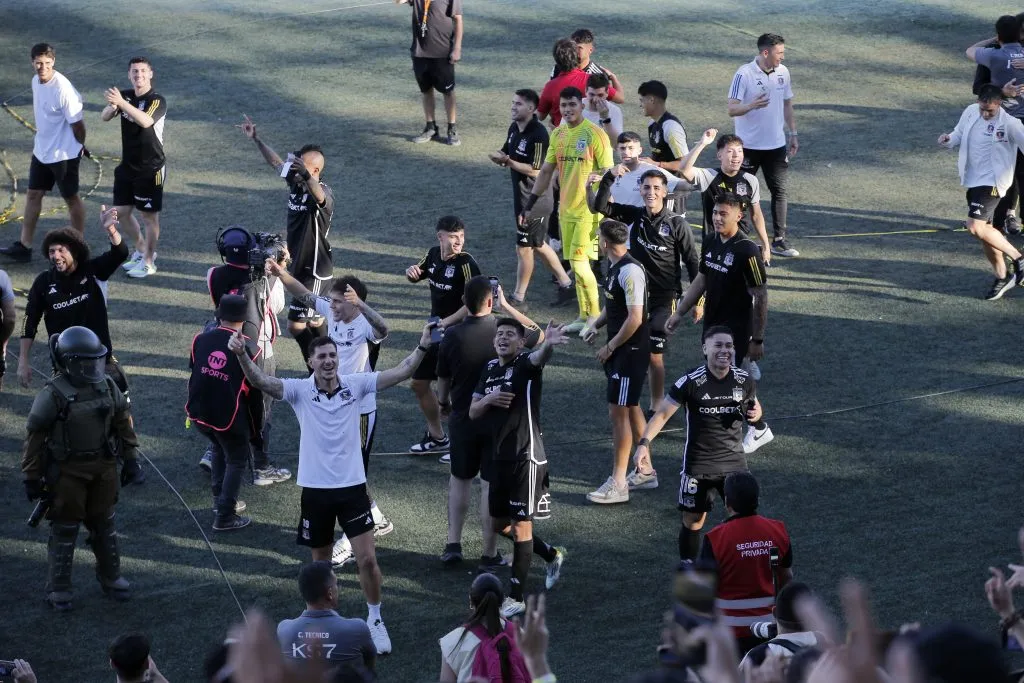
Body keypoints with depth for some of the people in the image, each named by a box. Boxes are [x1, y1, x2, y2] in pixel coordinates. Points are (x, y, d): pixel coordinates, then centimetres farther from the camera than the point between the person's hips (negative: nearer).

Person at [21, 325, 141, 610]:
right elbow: (35, 436, -13)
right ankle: (58, 588, 16)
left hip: (103, 469, 5)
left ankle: (110, 576, 35)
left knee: (104, 524, 18)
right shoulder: (52, 395, -18)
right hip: (67, 472, -5)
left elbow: (122, 422, 9)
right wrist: (32, 477, -11)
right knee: (64, 529, 5)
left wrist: (130, 458, 9)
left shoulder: (107, 386, -3)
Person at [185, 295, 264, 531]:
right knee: (237, 460, 13)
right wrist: (256, 428, 5)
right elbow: (255, 393, -7)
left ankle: (221, 499, 37)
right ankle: (225, 516, 10)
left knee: (219, 449, 30)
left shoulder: (200, 340, -2)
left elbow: (193, 375, 11)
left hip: (200, 412, 5)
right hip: (229, 418, -5)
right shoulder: (248, 349, -13)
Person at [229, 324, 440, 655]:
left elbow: (401, 372, -9)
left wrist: (423, 347, -24)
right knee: (321, 560, 14)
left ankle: (375, 620, 17)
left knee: (367, 559, -3)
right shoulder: (300, 390, -7)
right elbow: (261, 381, -22)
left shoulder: (355, 385, -4)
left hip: (352, 487, 0)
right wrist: (241, 355, -40)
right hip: (315, 489, 0)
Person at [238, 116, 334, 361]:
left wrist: (305, 175, -68)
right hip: (300, 266, 10)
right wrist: (255, 139, 19)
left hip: (315, 271, -10)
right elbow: (276, 163, 17)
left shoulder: (323, 192, -24)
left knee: (296, 324, -11)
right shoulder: (296, 183, 1)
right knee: (314, 320, 21)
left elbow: (319, 196, -49)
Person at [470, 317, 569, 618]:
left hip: (526, 458, -8)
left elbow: (539, 357, -35)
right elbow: (473, 412, 12)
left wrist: (548, 344, -59)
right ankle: (552, 555, 39)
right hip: (500, 458, 8)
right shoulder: (490, 369, 11)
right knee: (500, 523, 18)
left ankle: (516, 597, 3)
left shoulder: (526, 363, -11)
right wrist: (488, 399, -10)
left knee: (521, 525, -4)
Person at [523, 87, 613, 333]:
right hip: (566, 209, 6)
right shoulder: (558, 134, 8)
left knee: (579, 262, -10)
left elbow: (607, 173, -11)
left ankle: (594, 316, 2)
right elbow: (546, 171, 16)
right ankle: (584, 316, 16)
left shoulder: (595, 134, -12)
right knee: (575, 264, 8)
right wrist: (530, 204, 13)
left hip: (589, 210, -6)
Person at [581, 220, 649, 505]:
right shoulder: (615, 267, 9)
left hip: (631, 351, -10)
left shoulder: (630, 271, -22)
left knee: (618, 412, -8)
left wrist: (609, 347, -16)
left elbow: (635, 318, -24)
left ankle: (618, 483, -5)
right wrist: (595, 326, 6)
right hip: (620, 350, 10)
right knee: (632, 408, 18)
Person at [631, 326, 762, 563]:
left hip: (734, 462, 2)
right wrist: (644, 443, -25)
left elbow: (754, 406, 16)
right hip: (697, 464, -2)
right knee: (693, 521, 5)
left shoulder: (745, 381, -4)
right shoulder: (691, 381, -14)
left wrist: (755, 413, -10)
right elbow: (663, 413, -11)